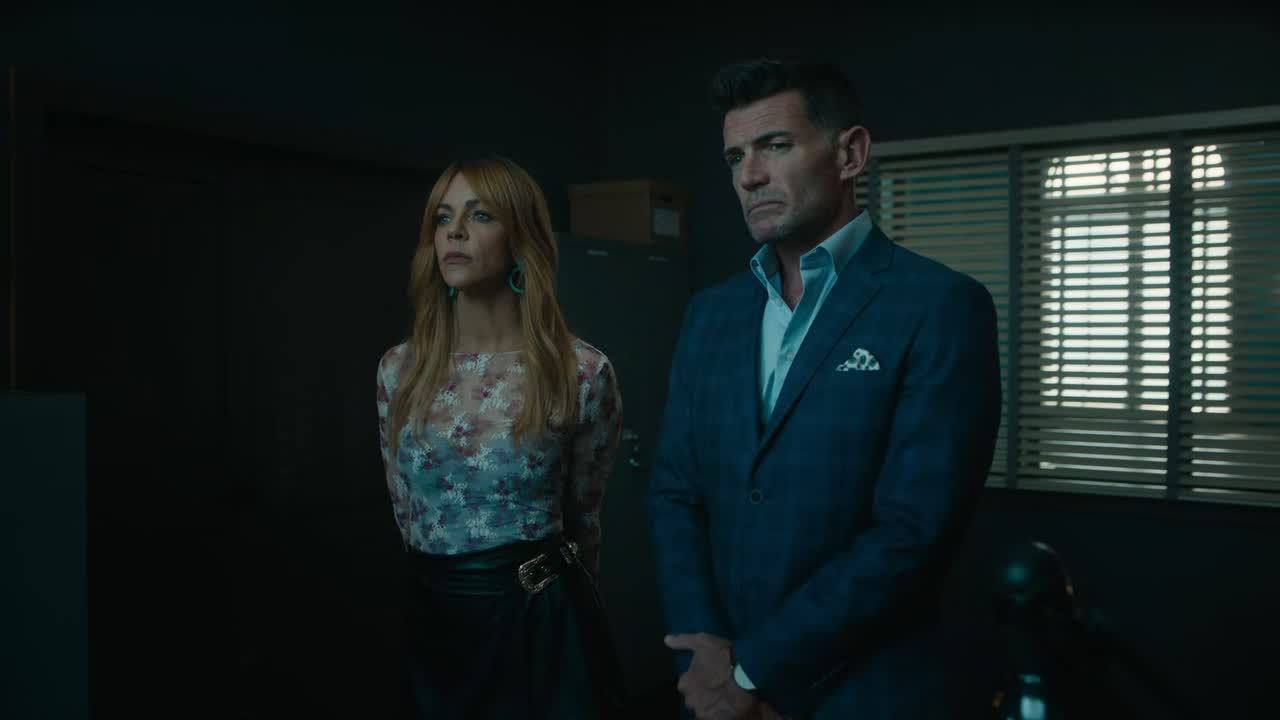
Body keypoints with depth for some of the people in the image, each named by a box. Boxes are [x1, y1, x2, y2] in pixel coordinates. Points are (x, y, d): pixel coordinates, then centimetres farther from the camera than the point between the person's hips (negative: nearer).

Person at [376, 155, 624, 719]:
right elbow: (405, 509, 11)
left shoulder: (582, 373, -12)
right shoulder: (399, 369, -2)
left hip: (538, 623, -3)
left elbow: (582, 515, 3)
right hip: (432, 618, 3)